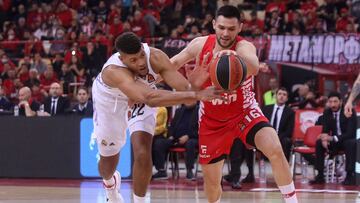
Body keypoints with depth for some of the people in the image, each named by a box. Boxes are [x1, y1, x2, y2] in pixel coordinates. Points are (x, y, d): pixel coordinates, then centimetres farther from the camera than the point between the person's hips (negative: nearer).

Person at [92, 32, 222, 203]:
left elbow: (185, 89, -36)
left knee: (143, 155, -18)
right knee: (108, 158, 17)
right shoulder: (114, 71, -46)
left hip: (140, 101, 2)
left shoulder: (155, 57, -34)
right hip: (110, 103, -2)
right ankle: (110, 184, 55)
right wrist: (197, 95, -67)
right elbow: (150, 98, -60)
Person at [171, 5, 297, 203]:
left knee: (275, 150, -27)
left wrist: (236, 55, -73)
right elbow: (174, 62, 6)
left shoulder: (244, 47, -28)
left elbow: (254, 68, -54)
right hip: (212, 118, 3)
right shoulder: (200, 44, -16)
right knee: (211, 179, 8)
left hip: (244, 111, -3)